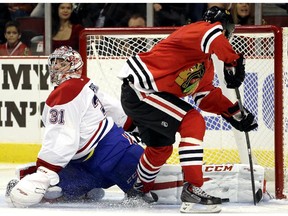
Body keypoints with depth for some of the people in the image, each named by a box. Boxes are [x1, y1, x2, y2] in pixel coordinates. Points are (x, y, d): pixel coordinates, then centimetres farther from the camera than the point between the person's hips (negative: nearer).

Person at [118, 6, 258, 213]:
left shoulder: (206, 63, 20)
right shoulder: (201, 29, -11)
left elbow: (207, 96, 20)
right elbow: (211, 35, -36)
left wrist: (235, 112, 10)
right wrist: (234, 62, -27)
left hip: (138, 95, 11)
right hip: (140, 90, -11)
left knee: (161, 147, 25)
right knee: (193, 123, -17)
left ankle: (139, 190, 49)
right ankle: (192, 189, -20)